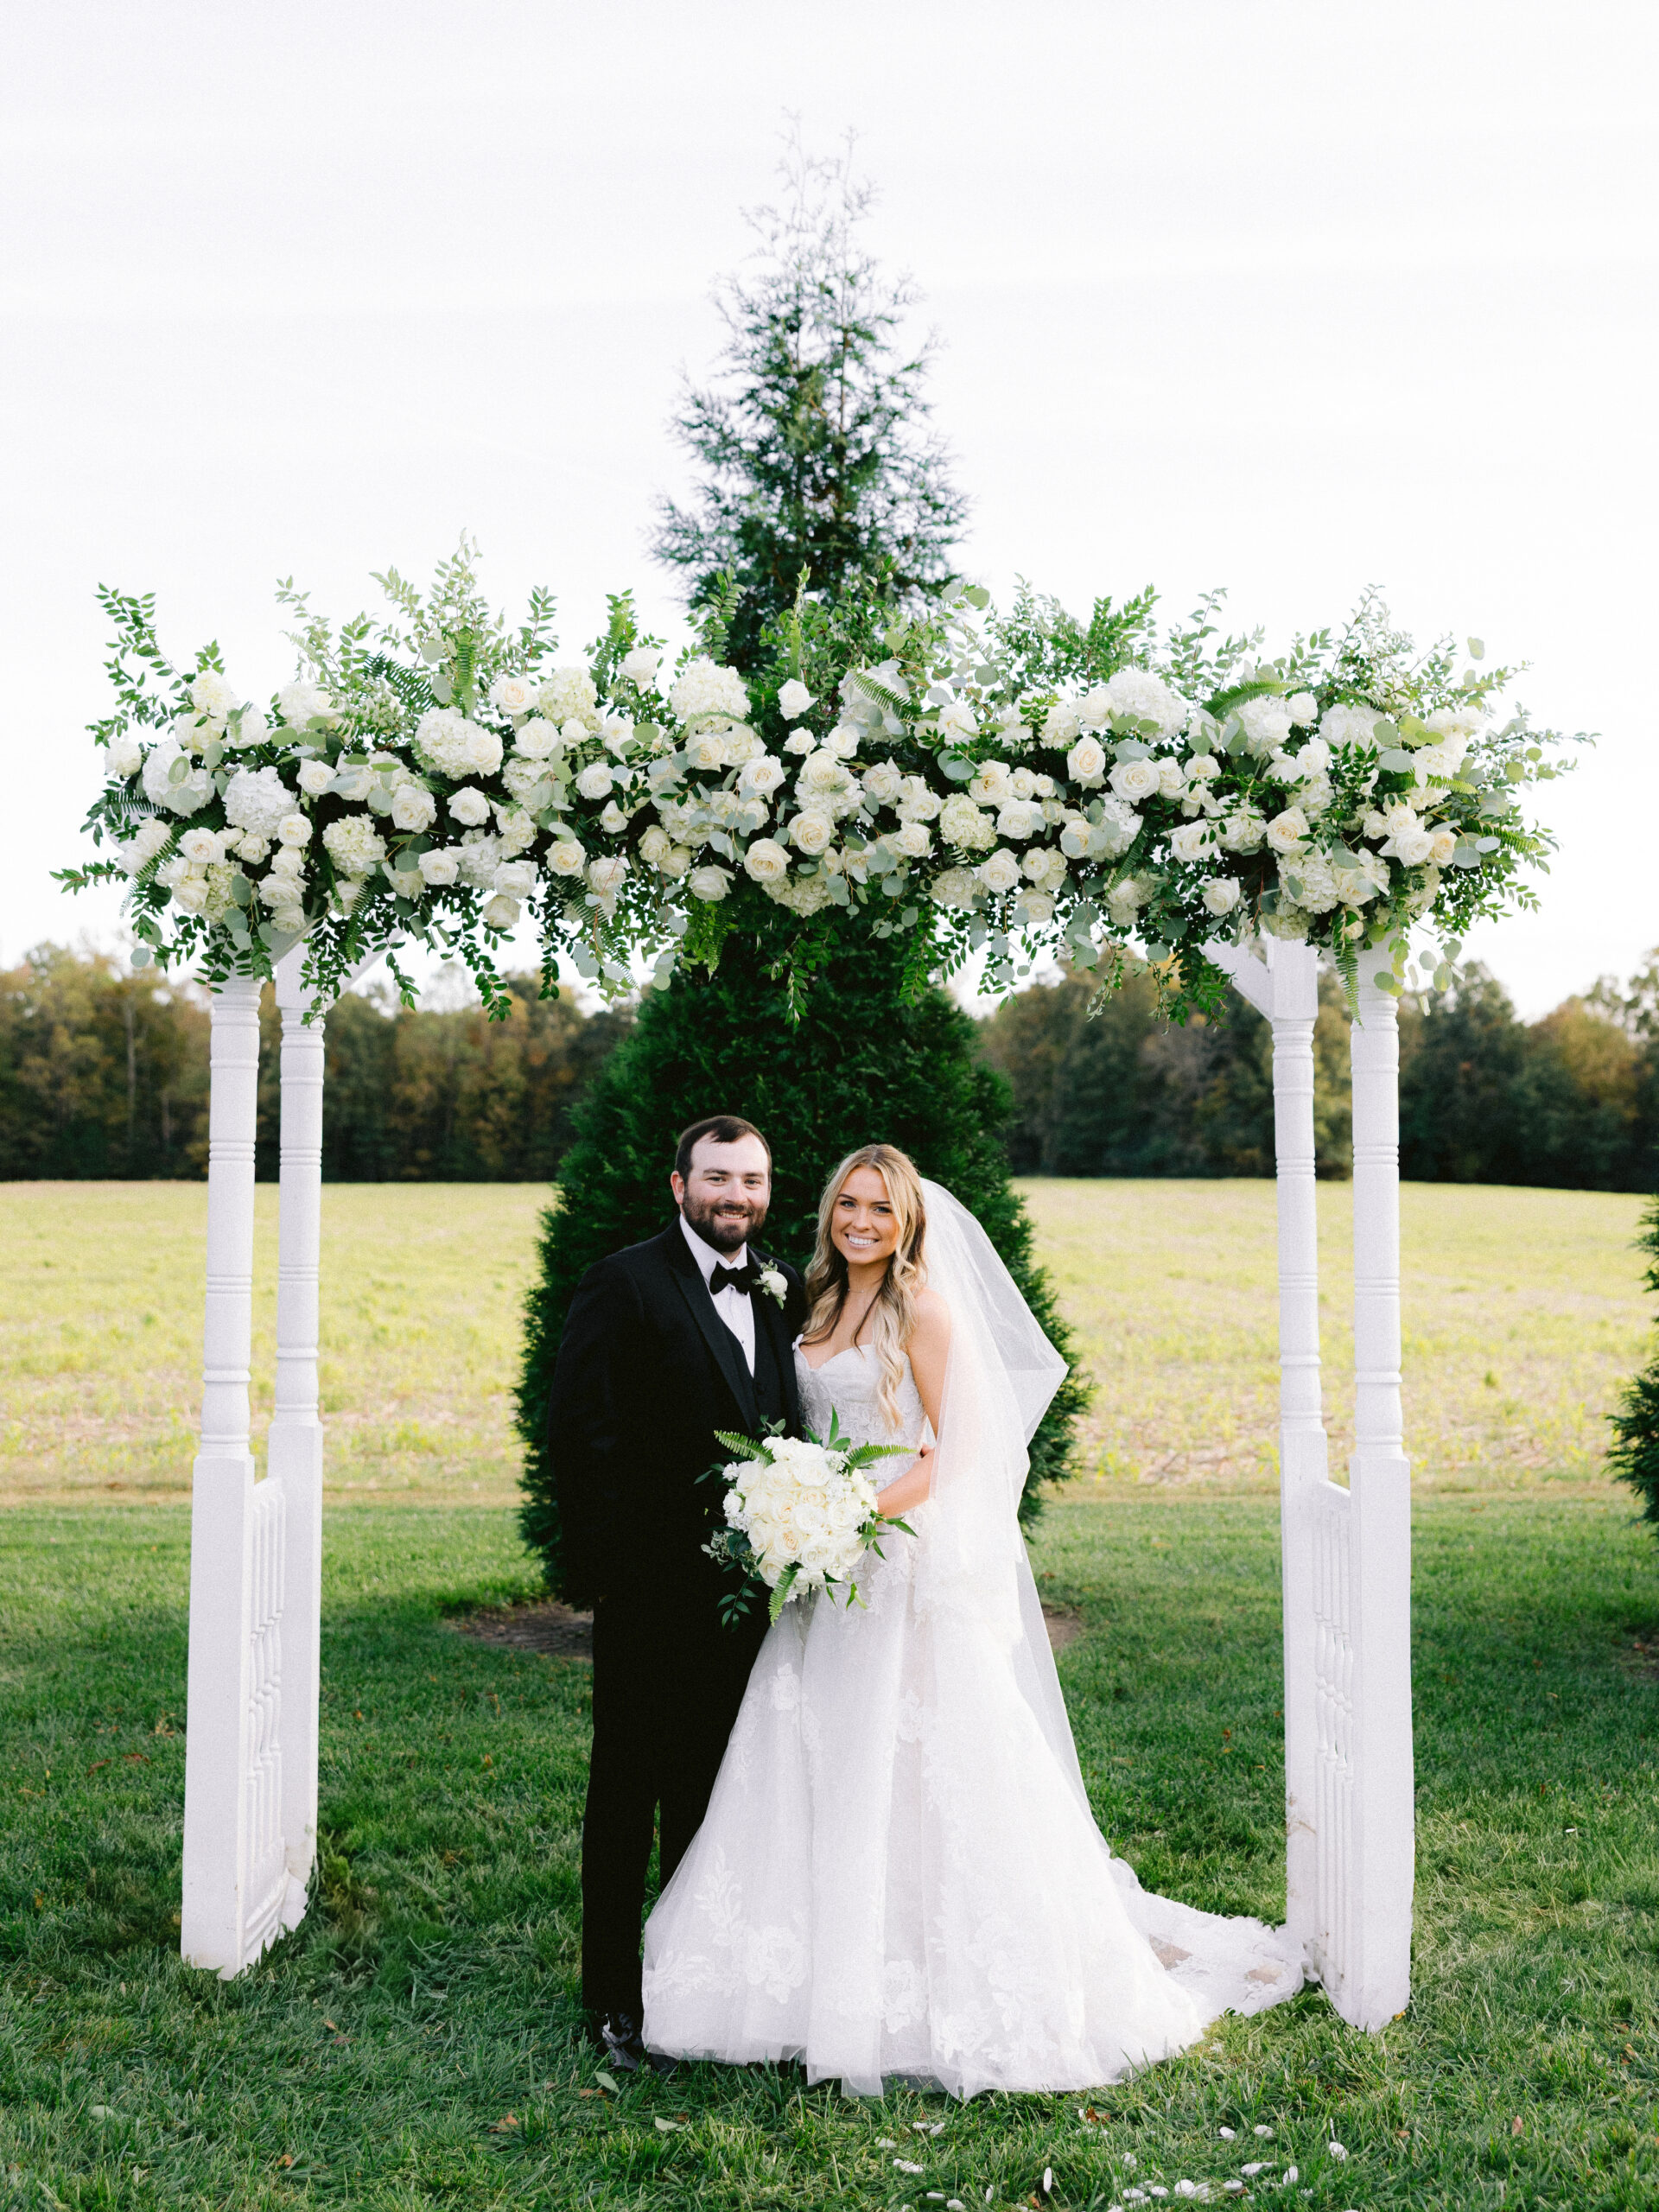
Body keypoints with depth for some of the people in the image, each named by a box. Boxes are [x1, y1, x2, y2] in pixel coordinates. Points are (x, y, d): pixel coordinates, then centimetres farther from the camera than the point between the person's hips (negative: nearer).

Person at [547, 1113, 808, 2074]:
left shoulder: (784, 1290, 9)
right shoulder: (625, 1285, -10)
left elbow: (789, 1427, 12)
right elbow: (582, 1433, -13)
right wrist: (629, 1548, -16)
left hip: (737, 1586, 6)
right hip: (647, 1588, -5)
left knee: (713, 1791, 17)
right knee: (628, 1790, 7)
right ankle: (615, 1997, 20)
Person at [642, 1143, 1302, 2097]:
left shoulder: (923, 1306, -8)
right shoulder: (825, 1305, 14)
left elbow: (958, 1447, -12)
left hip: (910, 1568, -7)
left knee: (917, 1763, -4)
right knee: (823, 1766, 10)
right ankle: (833, 1973, 20)